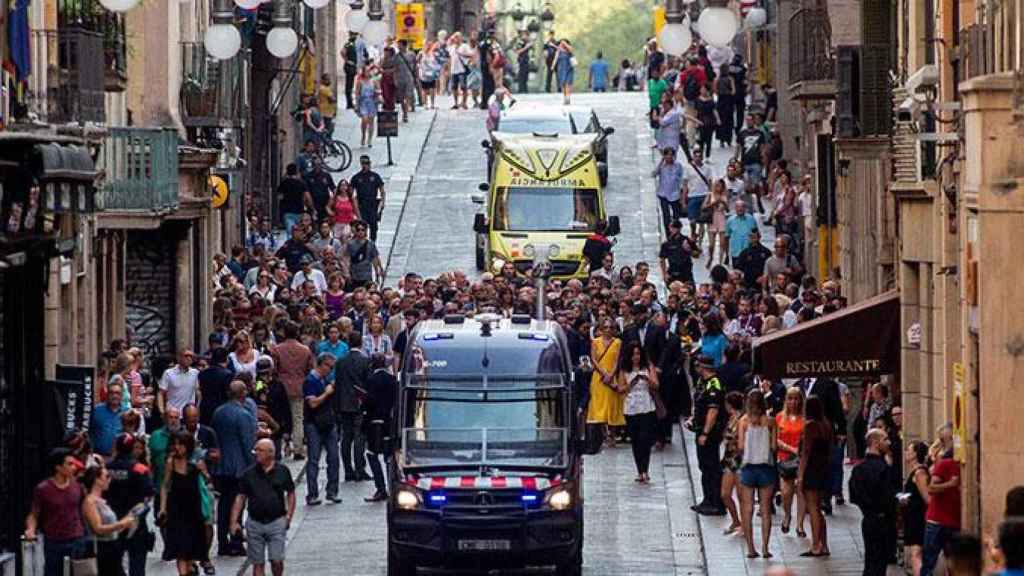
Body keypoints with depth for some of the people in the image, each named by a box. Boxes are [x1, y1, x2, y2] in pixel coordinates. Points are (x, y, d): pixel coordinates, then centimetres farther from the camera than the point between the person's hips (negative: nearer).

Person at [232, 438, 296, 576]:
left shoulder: (282, 471, 0)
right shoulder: (249, 473, 2)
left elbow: (290, 493, 9)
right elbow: (240, 498, 3)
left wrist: (289, 516, -1)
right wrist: (234, 522, -4)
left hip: (277, 522, -2)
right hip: (255, 523, 2)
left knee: (276, 560, -7)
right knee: (257, 563, 4)